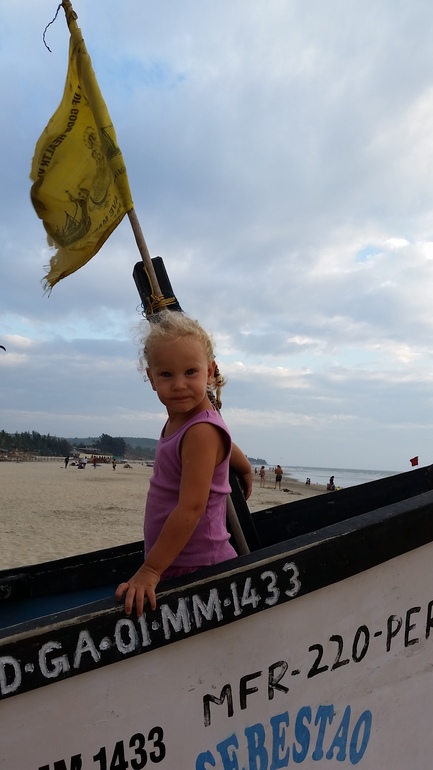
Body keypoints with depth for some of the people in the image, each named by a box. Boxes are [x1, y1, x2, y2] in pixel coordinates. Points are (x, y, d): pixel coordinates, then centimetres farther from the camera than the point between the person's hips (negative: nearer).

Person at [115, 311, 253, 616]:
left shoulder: (201, 431, -21)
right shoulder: (179, 421, 5)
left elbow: (191, 508, -24)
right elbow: (228, 450, 23)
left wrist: (150, 570, -23)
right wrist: (245, 471, 41)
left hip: (200, 568, -8)